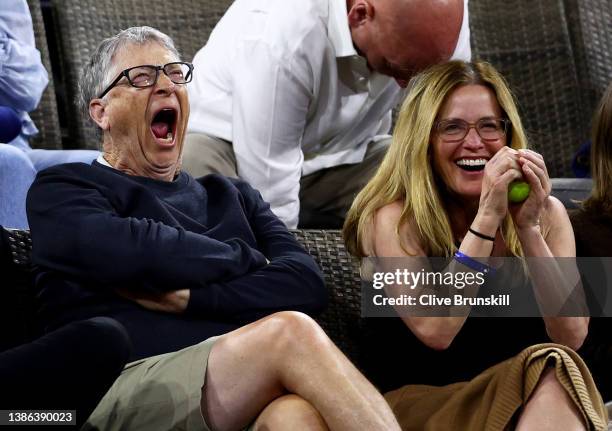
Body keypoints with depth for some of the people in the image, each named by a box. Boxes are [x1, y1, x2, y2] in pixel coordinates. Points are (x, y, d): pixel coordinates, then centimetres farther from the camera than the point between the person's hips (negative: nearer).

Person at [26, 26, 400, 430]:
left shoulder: (231, 196, 30)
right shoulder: (61, 191, 16)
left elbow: (306, 284, 11)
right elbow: (135, 252, -8)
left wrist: (189, 298, -4)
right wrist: (248, 260, 9)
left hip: (252, 395, 4)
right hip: (130, 390, -4)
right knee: (289, 332, -33)